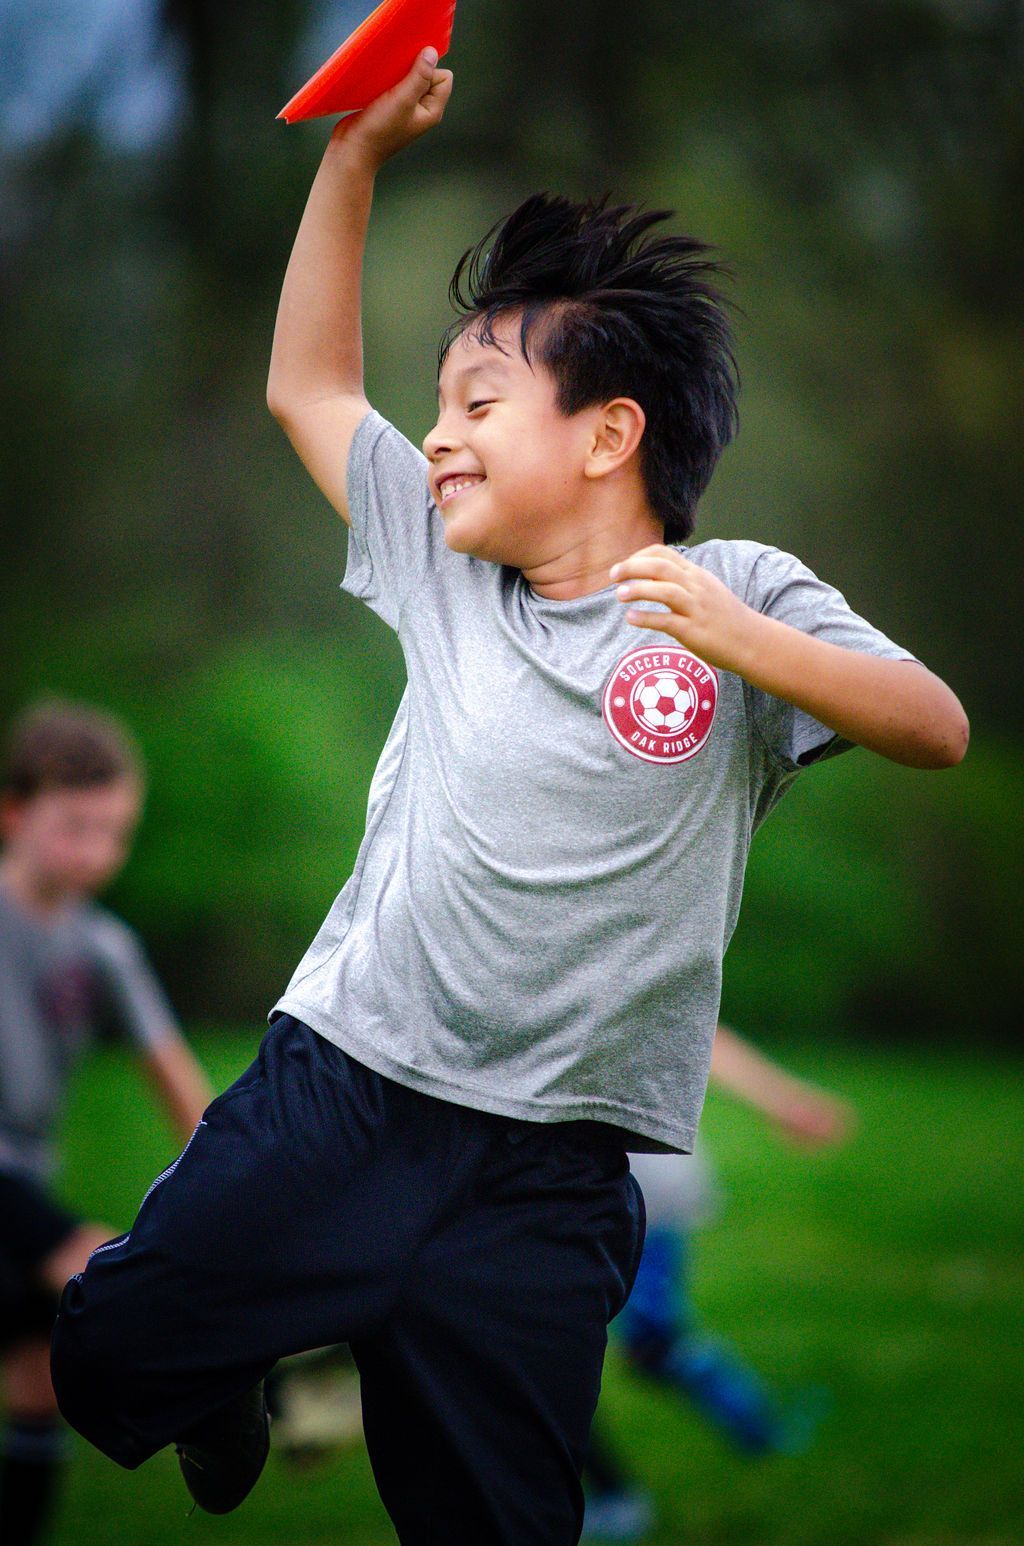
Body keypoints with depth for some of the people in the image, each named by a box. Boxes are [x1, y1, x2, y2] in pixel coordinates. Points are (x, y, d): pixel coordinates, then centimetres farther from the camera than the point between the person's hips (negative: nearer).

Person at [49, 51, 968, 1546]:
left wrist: (742, 645, -29)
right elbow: (307, 388, 16)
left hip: (545, 1179, -3)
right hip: (335, 1087, 4)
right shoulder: (449, 571, 9)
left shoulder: (736, 594, -3)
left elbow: (938, 728, -13)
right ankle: (235, 1393, 38)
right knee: (108, 1358, 7)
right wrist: (357, 156, 9)